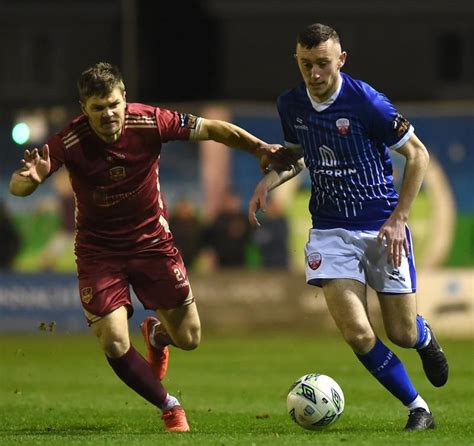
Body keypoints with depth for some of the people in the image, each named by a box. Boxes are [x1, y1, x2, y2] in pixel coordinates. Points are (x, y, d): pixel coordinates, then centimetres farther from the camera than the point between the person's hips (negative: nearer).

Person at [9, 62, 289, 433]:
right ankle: (169, 406, 13)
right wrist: (31, 178, -50)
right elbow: (17, 187, -27)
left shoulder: (149, 123, -19)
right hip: (98, 250, -1)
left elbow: (213, 129, -8)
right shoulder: (71, 141, -23)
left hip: (151, 240, 2)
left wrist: (260, 148, -17)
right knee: (115, 345, -13)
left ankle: (157, 334, 43)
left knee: (189, 339, 4)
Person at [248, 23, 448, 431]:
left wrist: (398, 218, -12)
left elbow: (417, 154, -8)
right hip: (330, 232, 3)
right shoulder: (290, 105, 0)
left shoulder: (366, 102, -17)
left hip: (382, 228, -3)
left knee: (402, 333, 3)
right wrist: (271, 179, 0)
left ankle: (425, 338, 43)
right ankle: (418, 409, 5)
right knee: (357, 333, -13)